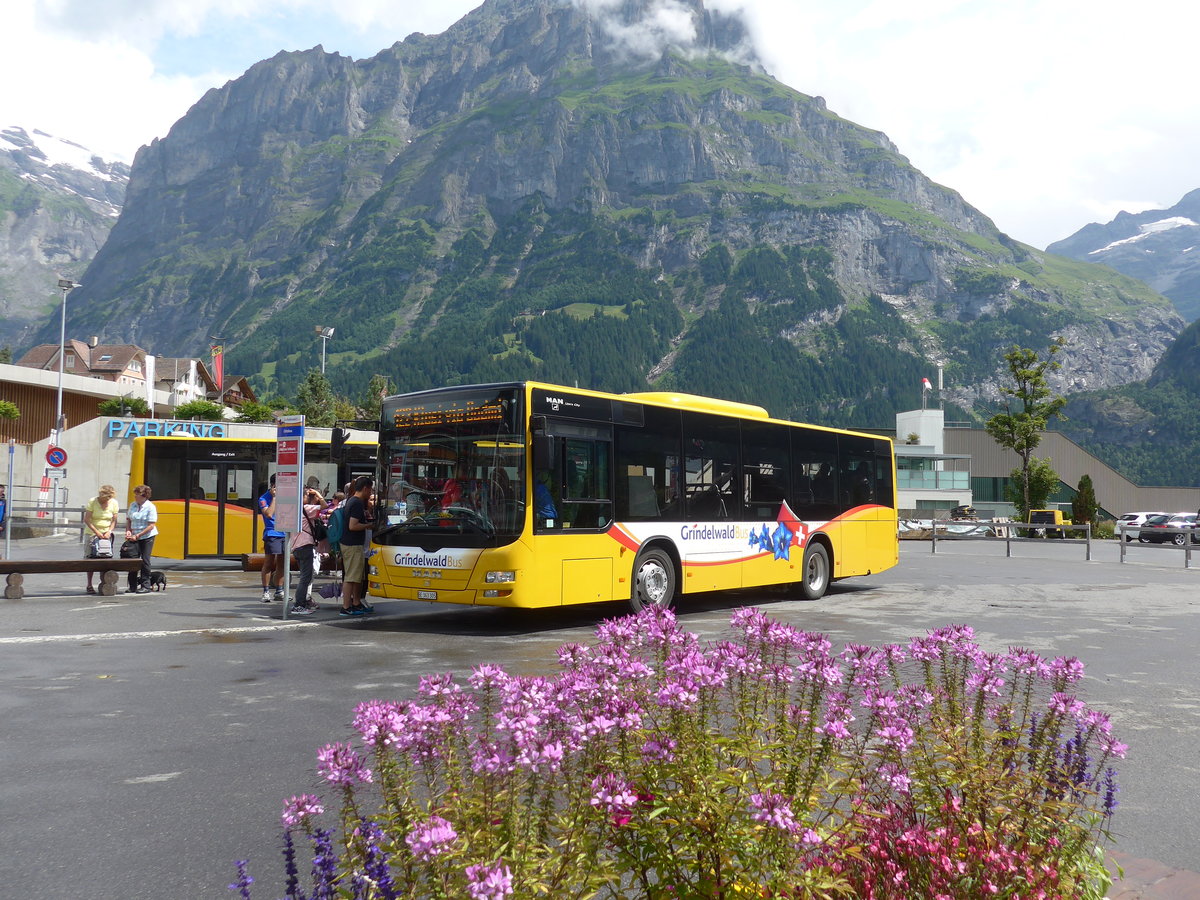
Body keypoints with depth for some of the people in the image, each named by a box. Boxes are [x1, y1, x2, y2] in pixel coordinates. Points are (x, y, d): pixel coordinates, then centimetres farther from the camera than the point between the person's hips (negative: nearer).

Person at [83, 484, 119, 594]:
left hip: (107, 534, 2)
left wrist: (109, 532, -12)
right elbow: (86, 520, -9)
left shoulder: (114, 503, 0)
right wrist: (97, 532, -17)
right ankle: (89, 585, 5)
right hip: (92, 533, -2)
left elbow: (114, 520, 3)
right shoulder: (92, 502, -8)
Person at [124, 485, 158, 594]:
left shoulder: (150, 507, -12)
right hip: (134, 538, 6)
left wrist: (137, 535, -19)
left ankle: (146, 586, 5)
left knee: (145, 560, -3)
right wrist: (128, 531, -3)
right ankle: (133, 586, 14)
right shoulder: (133, 505, 6)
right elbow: (128, 520, 15)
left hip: (147, 537, -6)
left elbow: (151, 525, -16)